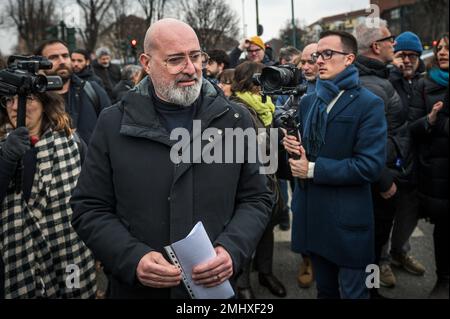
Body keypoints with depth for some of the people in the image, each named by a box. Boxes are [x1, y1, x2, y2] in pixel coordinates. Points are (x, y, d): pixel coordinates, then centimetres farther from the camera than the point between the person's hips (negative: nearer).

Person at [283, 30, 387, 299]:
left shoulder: (369, 104, -12)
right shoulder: (309, 101, 10)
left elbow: (371, 165, -20)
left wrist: (313, 169, -18)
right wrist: (293, 146, -6)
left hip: (347, 219, -6)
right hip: (313, 214, 6)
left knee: (352, 292, 9)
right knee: (325, 290, 21)